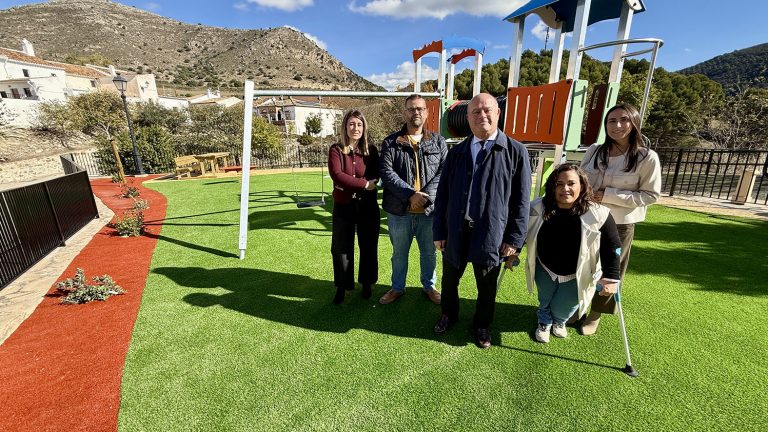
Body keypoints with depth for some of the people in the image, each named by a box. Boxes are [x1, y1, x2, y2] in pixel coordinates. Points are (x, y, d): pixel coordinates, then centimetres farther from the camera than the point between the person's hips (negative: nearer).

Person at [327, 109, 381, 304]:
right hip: (343, 206, -1)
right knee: (341, 248, 8)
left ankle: (366, 284, 31)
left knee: (368, 247, 11)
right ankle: (341, 287, 26)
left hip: (368, 206, 1)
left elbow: (376, 176, -7)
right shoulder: (336, 150, -3)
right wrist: (364, 184, -20)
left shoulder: (371, 150, 1)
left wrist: (349, 184, -20)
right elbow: (336, 175, -16)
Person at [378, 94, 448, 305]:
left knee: (429, 253, 17)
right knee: (399, 253, 16)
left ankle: (429, 286, 40)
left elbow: (444, 171, -3)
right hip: (399, 211, -1)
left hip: (429, 210, 1)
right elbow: (386, 173, -10)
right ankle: (397, 288, 37)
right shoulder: (391, 142, 0)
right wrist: (410, 194, -20)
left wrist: (427, 195, -18)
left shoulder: (438, 141, 5)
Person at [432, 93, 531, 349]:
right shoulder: (456, 152, 4)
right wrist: (439, 231, 1)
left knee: (487, 287, 16)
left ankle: (482, 325, 42)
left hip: (491, 235, -2)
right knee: (449, 280, 19)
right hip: (456, 232, 2)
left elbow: (521, 200, -4)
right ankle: (449, 315, 47)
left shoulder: (515, 151, -4)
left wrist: (514, 239, -7)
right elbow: (442, 195, 4)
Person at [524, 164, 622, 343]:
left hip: (577, 274, -1)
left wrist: (610, 278, -18)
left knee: (562, 308, 8)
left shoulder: (598, 214, -26)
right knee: (545, 302, 14)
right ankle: (545, 323, 48)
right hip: (545, 269, 1)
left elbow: (611, 247, -15)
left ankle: (560, 321, 46)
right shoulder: (538, 208, -21)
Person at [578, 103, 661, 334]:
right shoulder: (594, 151, 1)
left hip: (619, 224, -3)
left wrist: (609, 196, -19)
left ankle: (595, 313, 33)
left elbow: (651, 194, -9)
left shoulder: (647, 158, -10)